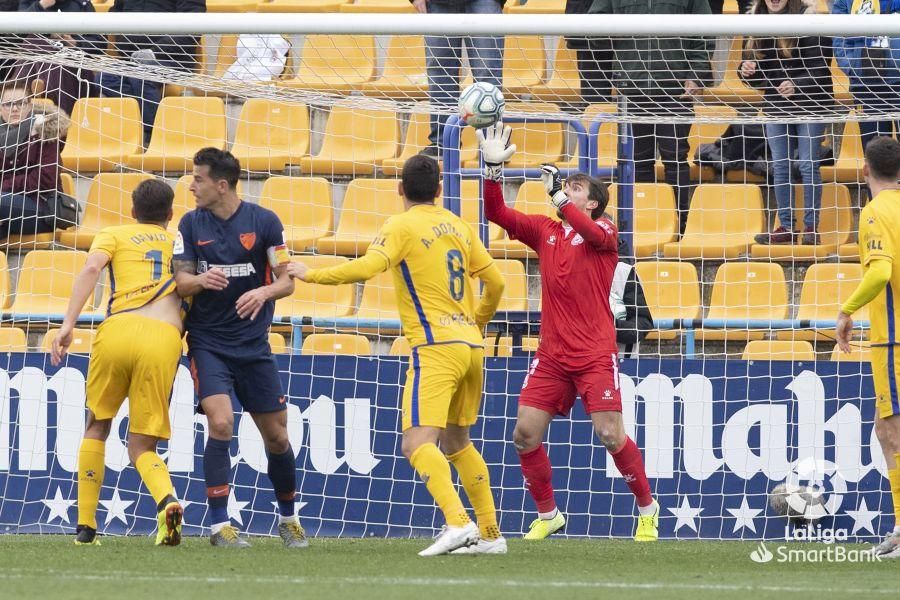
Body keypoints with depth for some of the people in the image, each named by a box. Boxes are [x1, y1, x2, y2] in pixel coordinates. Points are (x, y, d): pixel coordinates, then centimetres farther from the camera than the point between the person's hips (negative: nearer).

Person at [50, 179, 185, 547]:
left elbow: (91, 269, 2)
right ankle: (166, 500, -26)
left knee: (97, 428, 21)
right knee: (142, 447, 6)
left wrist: (68, 324, -4)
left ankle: (86, 526, 15)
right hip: (165, 337, 1)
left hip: (117, 328, -1)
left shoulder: (113, 235, 20)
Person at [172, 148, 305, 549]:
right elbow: (180, 282, 0)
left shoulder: (263, 221, -4)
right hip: (208, 342, 0)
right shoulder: (191, 224, 1)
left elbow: (286, 281, -2)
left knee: (276, 436, 6)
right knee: (221, 424, -19)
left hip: (253, 344, 0)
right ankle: (219, 525, -14)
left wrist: (263, 293, -24)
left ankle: (288, 519, 28)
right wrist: (201, 280, -24)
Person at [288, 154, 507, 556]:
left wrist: (310, 274, -8)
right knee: (456, 441, 21)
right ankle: (490, 534, 21)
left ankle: (458, 523, -33)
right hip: (470, 345, 8)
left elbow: (366, 268, -19)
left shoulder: (402, 226, -5)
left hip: (437, 347, -8)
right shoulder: (458, 227, 15)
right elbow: (495, 282, 19)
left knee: (417, 444, -15)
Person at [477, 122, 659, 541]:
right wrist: (493, 168, -8)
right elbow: (496, 213, 5)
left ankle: (647, 509, 9)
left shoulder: (604, 231, -1)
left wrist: (556, 194, -25)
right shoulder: (544, 230, 12)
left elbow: (593, 234, -25)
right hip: (551, 355, 5)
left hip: (594, 356, -5)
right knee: (525, 433, -3)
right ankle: (547, 514, 14)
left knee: (610, 435, -10)